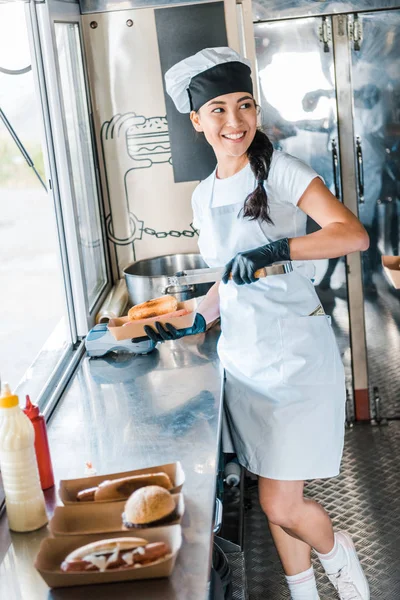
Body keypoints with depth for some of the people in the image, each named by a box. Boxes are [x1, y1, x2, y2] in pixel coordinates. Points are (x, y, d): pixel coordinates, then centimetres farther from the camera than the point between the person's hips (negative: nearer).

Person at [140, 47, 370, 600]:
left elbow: (354, 234, -22)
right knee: (275, 499, 14)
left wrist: (277, 250, -33)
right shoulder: (204, 196, 10)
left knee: (281, 505, -2)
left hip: (295, 355, -6)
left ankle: (337, 552, 30)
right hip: (242, 357, 6)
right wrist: (196, 322, 5)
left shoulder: (279, 171, -11)